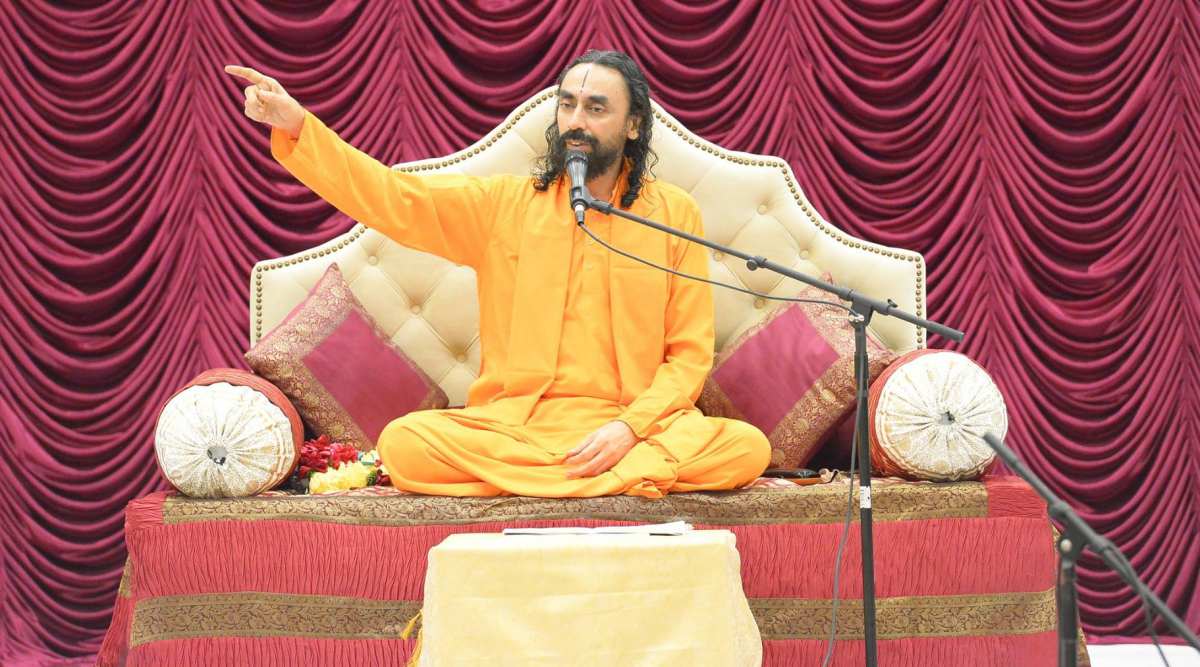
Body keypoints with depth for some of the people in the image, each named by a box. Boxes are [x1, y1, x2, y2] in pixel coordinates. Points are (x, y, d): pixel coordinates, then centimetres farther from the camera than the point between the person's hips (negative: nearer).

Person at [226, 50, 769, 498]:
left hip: (633, 427, -1)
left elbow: (689, 354, 3)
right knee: (403, 443, -29)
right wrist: (296, 126, -14)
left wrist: (630, 428, -14)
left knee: (745, 448, -29)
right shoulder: (505, 204, 9)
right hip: (513, 422, 1)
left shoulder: (675, 215, 6)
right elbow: (391, 198, -1)